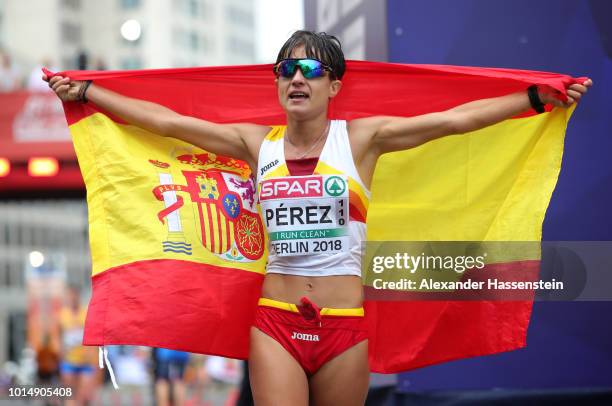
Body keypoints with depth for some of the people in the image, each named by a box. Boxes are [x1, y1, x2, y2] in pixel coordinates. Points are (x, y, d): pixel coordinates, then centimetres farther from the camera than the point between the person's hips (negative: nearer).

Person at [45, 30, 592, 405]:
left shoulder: (361, 138, 1)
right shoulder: (257, 143, 7)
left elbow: (455, 119, -4)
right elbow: (164, 120, 10)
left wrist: (537, 98, -9)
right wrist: (85, 92, 12)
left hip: (345, 324, -1)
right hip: (275, 322, 1)